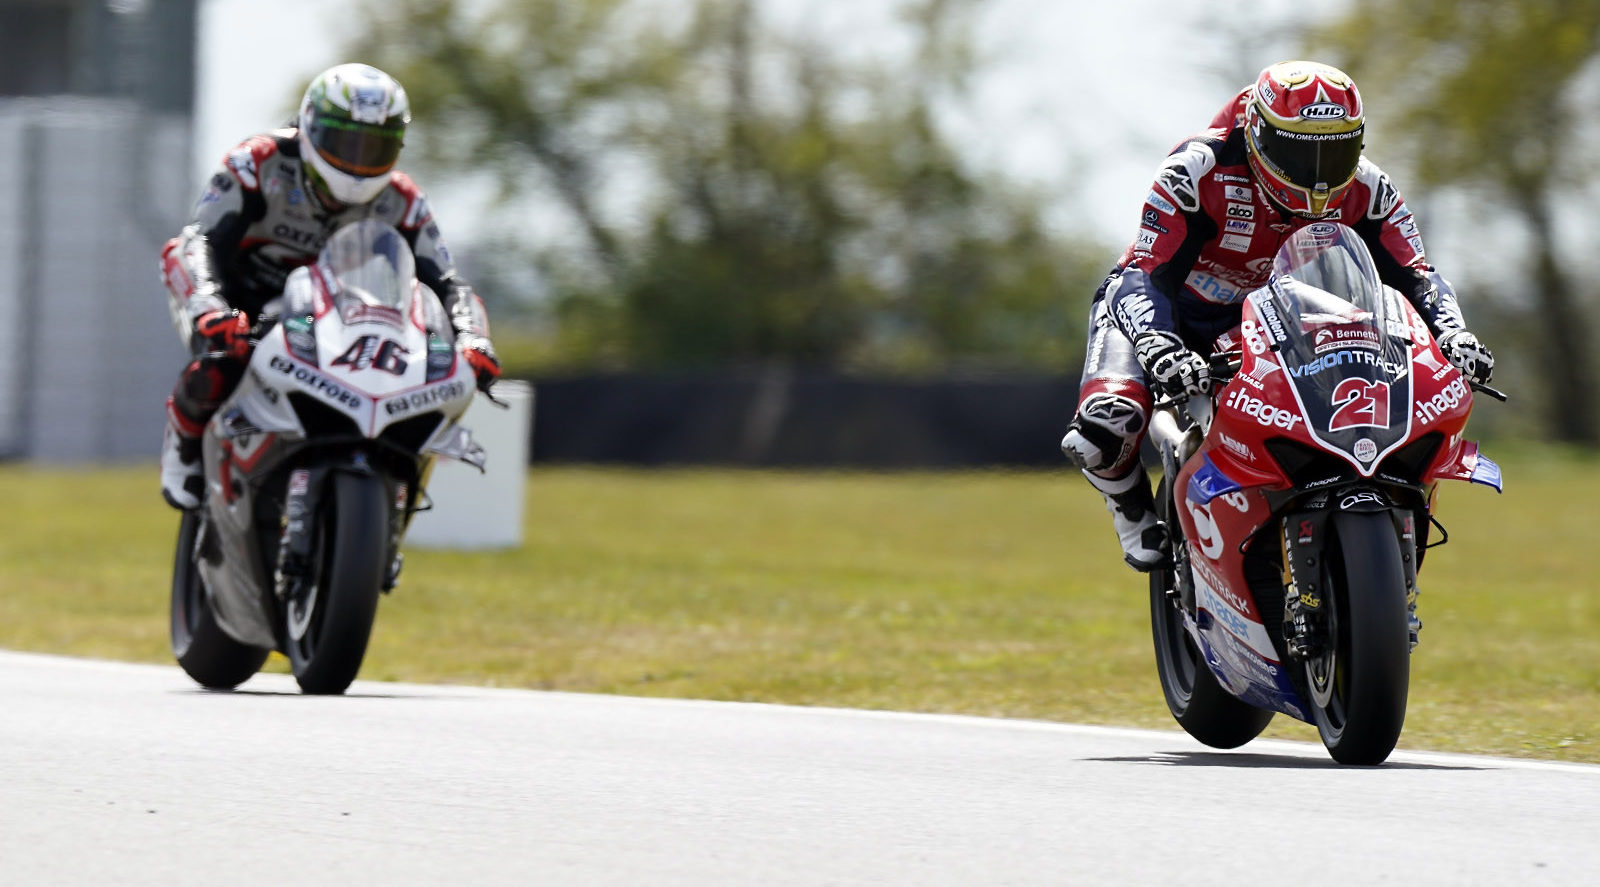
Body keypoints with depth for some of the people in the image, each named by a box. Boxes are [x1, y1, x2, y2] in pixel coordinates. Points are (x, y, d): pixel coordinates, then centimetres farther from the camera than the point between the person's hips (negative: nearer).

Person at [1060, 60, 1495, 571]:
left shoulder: (1363, 190, -16)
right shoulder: (1197, 171, -31)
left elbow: (1414, 275, -13)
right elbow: (1146, 277, -35)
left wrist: (1453, 334, -35)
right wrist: (1161, 349, -56)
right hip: (1169, 307, -4)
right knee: (1107, 423, -32)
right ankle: (1136, 511, 4)